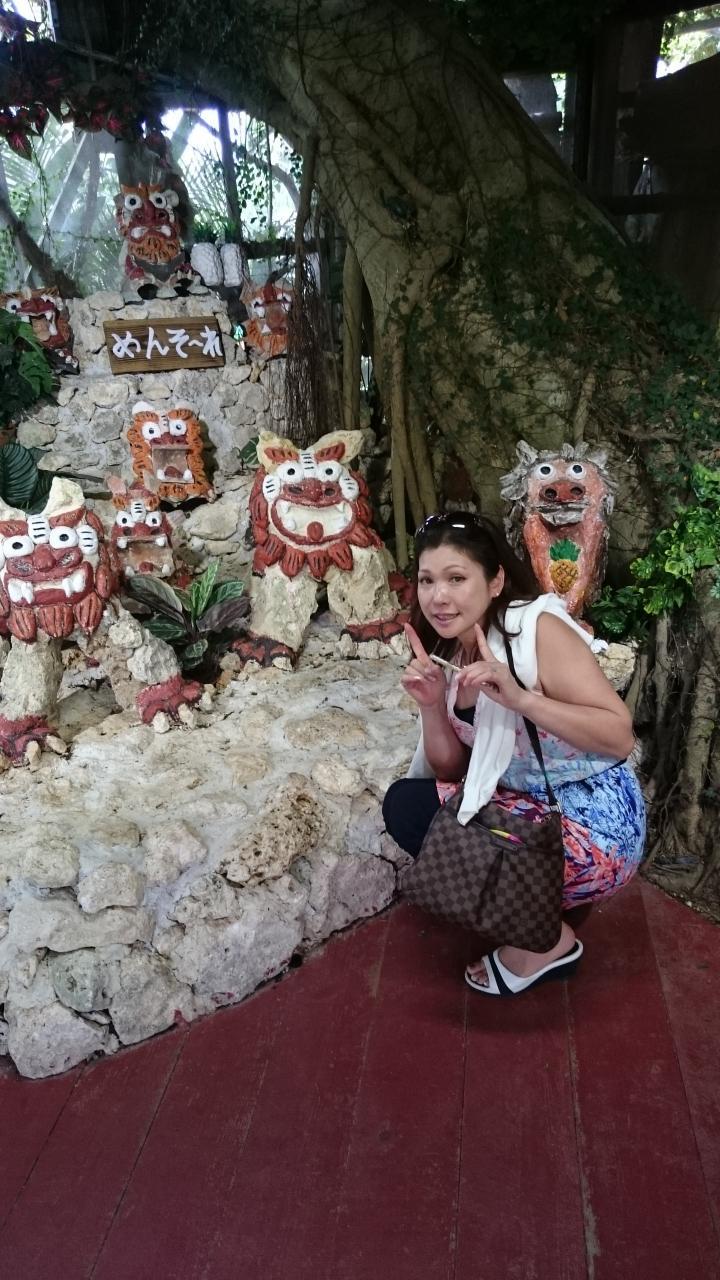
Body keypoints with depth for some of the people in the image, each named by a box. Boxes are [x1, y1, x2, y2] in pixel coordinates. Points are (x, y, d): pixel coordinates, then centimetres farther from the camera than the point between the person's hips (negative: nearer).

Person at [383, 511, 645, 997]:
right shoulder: (448, 654, 4)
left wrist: (519, 698, -34)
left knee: (410, 810, -13)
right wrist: (431, 704, -12)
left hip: (596, 827, -8)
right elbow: (451, 770, 6)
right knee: (406, 802, 1)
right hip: (529, 807, 8)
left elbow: (621, 736, -23)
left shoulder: (538, 628, -19)